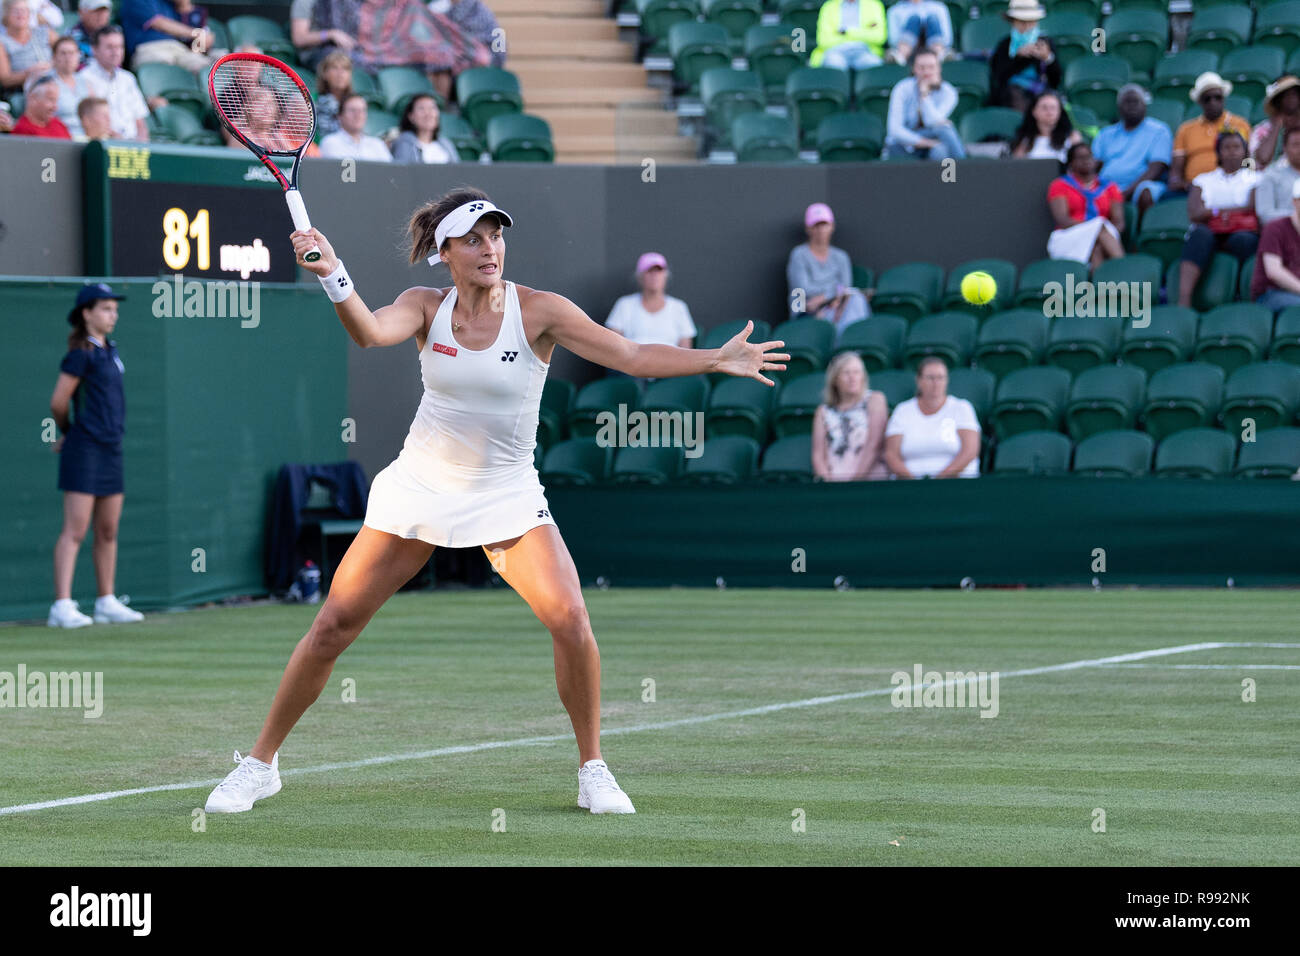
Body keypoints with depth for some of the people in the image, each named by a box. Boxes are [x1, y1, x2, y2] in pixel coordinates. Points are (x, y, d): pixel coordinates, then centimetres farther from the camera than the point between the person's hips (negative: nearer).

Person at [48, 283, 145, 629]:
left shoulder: (108, 349, 14)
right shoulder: (82, 354, -12)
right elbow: (59, 402, -11)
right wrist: (67, 431, 7)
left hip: (110, 450, 8)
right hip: (85, 449, -8)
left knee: (108, 531, 12)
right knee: (75, 530, -11)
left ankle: (107, 603, 19)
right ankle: (62, 606, -14)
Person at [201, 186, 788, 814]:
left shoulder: (539, 311, -10)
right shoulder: (426, 308, -5)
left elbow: (634, 357, -16)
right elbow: (370, 332, -26)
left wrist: (717, 360, -29)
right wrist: (331, 275, -45)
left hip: (507, 496, -1)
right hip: (419, 488, 1)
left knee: (570, 621, -21)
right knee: (332, 626, -1)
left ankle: (592, 772, -3)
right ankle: (261, 763, 14)